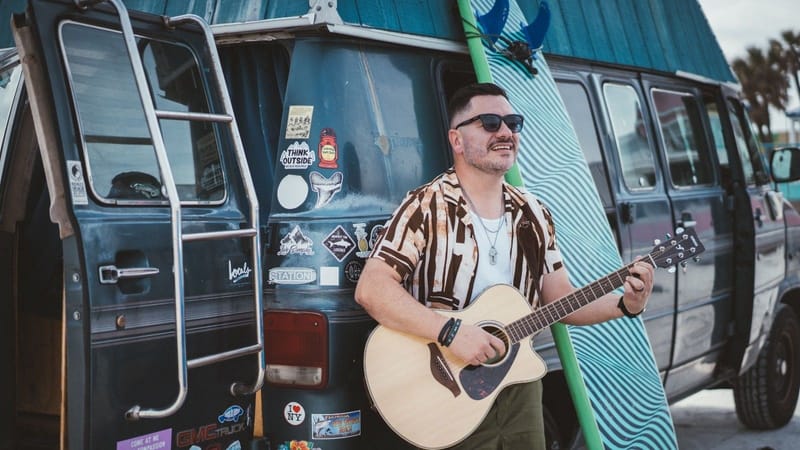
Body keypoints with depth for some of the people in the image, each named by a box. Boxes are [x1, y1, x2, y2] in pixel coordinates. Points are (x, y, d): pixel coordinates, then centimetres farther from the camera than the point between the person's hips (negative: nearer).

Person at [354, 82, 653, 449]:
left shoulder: (533, 214, 8)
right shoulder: (426, 207, -11)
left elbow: (561, 300, 9)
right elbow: (371, 289, -20)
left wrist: (624, 305, -8)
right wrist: (451, 331, -28)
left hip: (520, 389, 6)